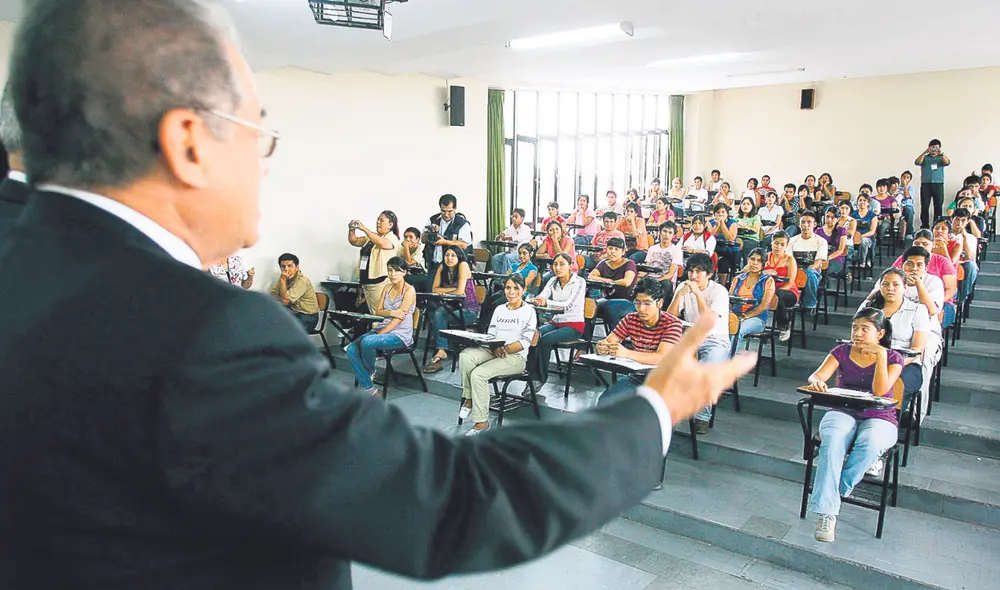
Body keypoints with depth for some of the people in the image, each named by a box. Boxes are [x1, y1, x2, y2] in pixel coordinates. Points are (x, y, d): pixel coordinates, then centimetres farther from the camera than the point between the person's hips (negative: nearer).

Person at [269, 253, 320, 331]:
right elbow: (273, 293, 3)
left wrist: (283, 280, -22)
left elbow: (286, 299, -23)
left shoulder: (302, 281, -21)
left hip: (308, 317, -7)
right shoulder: (285, 277, 1)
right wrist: (281, 300, -17)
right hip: (294, 312, 7)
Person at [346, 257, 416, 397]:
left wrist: (378, 335, -20)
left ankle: (370, 372, -3)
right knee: (352, 349, -18)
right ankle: (368, 388, -17)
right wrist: (391, 313, -14)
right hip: (382, 330, 7)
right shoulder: (386, 287, 15)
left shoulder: (409, 290, -6)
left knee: (367, 342, -33)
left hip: (400, 335, -7)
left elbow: (399, 318, -14)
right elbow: (378, 311, 9)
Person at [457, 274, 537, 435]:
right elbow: (489, 335, 12)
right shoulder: (499, 309, 19)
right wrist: (494, 348, -10)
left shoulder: (528, 311, 1)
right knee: (466, 356, -28)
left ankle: (481, 422, -20)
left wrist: (504, 349, -20)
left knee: (478, 374, -29)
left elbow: (525, 342, -8)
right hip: (493, 351, 5)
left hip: (516, 356, -5)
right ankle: (468, 398, -14)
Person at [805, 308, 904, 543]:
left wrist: (880, 354, -13)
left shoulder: (893, 358, 6)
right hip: (843, 412, 1)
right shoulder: (842, 351, 11)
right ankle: (826, 513, -37)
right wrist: (817, 382, -30)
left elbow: (880, 390, -12)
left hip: (878, 418, -1)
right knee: (833, 440, -35)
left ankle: (835, 491, -20)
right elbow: (817, 375, -6)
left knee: (870, 443, -38)